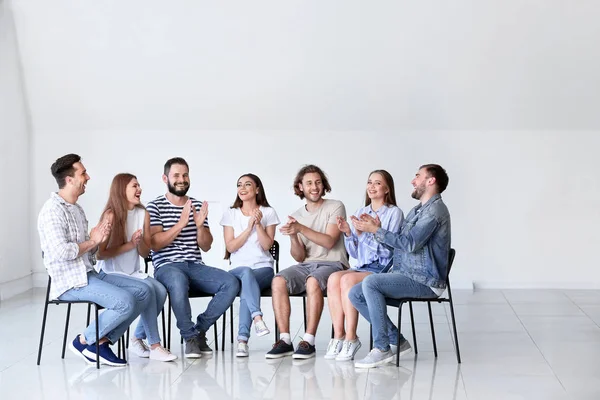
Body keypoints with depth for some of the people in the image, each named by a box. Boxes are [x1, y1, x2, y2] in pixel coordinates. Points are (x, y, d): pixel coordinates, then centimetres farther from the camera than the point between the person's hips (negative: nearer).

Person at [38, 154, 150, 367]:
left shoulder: (77, 209, 17)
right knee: (125, 302, -24)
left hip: (90, 274, 9)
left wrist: (98, 240, -1)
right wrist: (92, 241, -10)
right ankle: (84, 341, -4)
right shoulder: (52, 210, -13)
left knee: (141, 291, -3)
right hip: (70, 282, -9)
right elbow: (61, 252, -24)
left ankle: (102, 342, -1)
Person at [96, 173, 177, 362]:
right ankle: (154, 346, -21)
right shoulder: (111, 215, -10)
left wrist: (140, 241, -13)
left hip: (134, 273, 6)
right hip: (112, 275, -5)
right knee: (148, 289, -29)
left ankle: (137, 339, -6)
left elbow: (145, 253, 8)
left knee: (160, 290, -22)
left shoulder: (143, 214, 6)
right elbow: (100, 254, -13)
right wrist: (130, 245, -17)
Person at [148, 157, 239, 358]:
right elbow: (155, 244, -9)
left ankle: (200, 329, -5)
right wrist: (181, 223, -18)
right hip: (167, 266, -4)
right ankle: (190, 336, -19)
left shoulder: (198, 206, 15)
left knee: (231, 283, -21)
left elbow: (206, 246, 11)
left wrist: (200, 225, -9)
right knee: (178, 281, -40)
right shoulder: (155, 206, 3)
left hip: (195, 266, 5)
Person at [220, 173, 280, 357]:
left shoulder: (268, 212, 6)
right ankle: (257, 317, -50)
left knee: (246, 288, -34)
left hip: (263, 268, -1)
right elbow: (230, 247, -1)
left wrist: (258, 224, -14)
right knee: (246, 273, -37)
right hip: (238, 268, 1)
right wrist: (249, 227, -10)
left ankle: (242, 339, -39)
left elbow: (267, 245, -3)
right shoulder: (230, 214, 9)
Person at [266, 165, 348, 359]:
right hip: (306, 265, 4)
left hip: (332, 264, -4)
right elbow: (299, 257, 9)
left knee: (313, 282, -37)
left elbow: (329, 242, -12)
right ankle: (285, 340, -23)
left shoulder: (335, 207, 0)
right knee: (278, 281, -25)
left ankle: (308, 342, -31)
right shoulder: (297, 216, 13)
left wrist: (301, 229, -22)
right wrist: (293, 236, -12)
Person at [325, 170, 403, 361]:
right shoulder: (360, 213, 15)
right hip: (362, 267, 5)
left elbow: (389, 251, -10)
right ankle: (338, 335, -23)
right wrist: (348, 232, -3)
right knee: (334, 278, -26)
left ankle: (351, 337, -23)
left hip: (383, 270, -5)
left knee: (347, 280, -31)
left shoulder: (394, 213, -1)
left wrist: (365, 232, -19)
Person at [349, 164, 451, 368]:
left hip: (424, 281, -10)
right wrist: (378, 228, 0)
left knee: (370, 282, -28)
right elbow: (398, 243, 17)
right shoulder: (418, 210, 22)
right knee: (355, 294, -3)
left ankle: (382, 349, -22)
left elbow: (410, 243, -22)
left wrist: (376, 230, -18)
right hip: (406, 276, 10)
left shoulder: (435, 209, -11)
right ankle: (397, 341, 2)